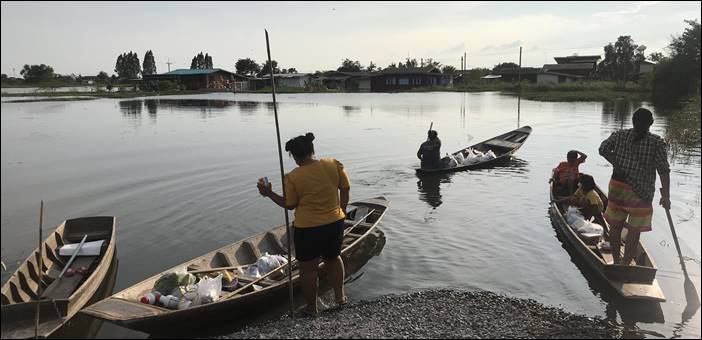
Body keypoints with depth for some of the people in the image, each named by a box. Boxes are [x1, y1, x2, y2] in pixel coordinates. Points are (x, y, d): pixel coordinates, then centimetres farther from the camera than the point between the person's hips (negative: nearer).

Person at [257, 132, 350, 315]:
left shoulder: (292, 178, -15)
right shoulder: (334, 165, -7)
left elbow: (289, 205, -5)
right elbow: (345, 191, 1)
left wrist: (269, 193, 6)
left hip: (307, 228, -4)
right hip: (335, 223, 4)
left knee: (308, 268, 12)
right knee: (334, 258, 26)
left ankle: (311, 308, 23)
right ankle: (340, 296, 34)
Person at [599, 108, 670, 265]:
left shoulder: (619, 135, 2)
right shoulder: (657, 143, -6)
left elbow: (603, 149, -8)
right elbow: (664, 170, -10)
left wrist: (618, 166, -2)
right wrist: (665, 196, -7)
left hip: (617, 186, 3)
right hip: (641, 193, -3)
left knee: (615, 226, 14)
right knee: (634, 231, 6)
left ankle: (616, 262, 27)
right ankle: (625, 265, 8)